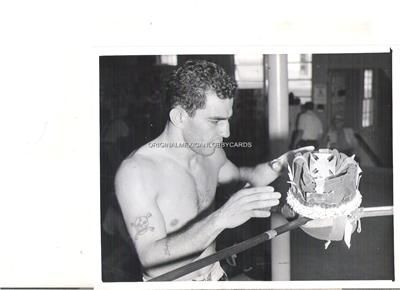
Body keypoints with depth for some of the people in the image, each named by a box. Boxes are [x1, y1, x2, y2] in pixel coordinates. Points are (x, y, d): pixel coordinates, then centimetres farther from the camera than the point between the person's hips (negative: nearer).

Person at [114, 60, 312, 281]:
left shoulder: (210, 152, -5)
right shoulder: (136, 170, -25)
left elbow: (241, 175, 18)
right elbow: (152, 261, -33)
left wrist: (280, 164, -2)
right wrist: (219, 219, -43)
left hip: (216, 275, 6)